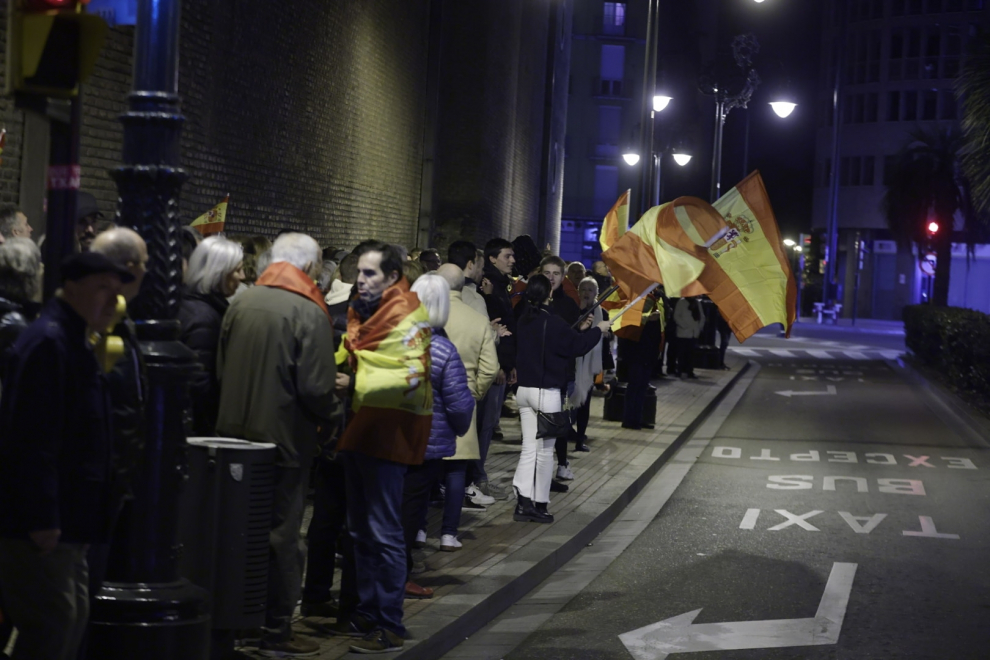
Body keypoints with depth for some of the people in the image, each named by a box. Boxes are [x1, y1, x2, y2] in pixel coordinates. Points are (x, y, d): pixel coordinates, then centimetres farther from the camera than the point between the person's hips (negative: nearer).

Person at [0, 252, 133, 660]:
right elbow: (34, 440, -23)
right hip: (40, 522, -11)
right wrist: (42, 518, -25)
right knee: (54, 621, -9)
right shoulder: (48, 342, -16)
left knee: (74, 615, 15)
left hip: (65, 521, 11)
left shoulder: (74, 342, 18)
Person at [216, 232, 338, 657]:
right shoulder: (309, 313, -16)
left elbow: (221, 368, 7)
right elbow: (315, 387, -19)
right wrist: (329, 418, 0)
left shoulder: (241, 303, 1)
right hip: (285, 439, -5)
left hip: (235, 434, 5)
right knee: (281, 534, 5)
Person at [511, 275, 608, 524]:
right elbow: (577, 346, -9)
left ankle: (523, 502, -1)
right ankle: (540, 505, 9)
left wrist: (580, 330, 20)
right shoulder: (552, 322, -17)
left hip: (524, 389, 6)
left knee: (529, 447, 9)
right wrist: (597, 330, 6)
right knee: (545, 450, 4)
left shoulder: (524, 321, 5)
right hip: (547, 393, -6)